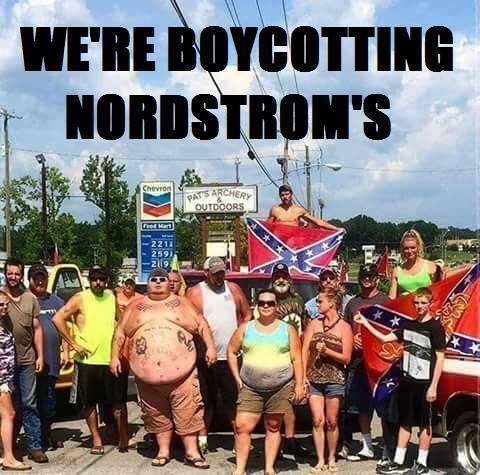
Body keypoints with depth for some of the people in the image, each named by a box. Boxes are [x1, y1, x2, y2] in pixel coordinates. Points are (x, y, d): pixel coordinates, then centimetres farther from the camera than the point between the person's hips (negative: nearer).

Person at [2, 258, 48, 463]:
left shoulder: (31, 298, 6)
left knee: (29, 404, 3)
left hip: (26, 360, 1)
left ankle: (34, 446, 7)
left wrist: (40, 356, 4)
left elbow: (37, 329, 8)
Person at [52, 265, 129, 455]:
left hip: (112, 359, 2)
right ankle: (96, 439, 17)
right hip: (88, 360, -2)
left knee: (119, 401, 4)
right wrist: (73, 344, -11)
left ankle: (123, 438, 13)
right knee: (90, 402, 6)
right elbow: (58, 319, -10)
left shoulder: (113, 297, 8)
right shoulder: (80, 299, -3)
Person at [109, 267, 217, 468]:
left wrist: (210, 347, -4)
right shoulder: (135, 306, 13)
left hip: (181, 372, -1)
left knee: (187, 413, -2)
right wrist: (115, 356, 5)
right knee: (157, 415, 9)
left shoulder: (182, 303, 10)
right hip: (148, 375, 2)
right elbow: (120, 332, 14)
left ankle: (192, 452, 5)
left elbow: (202, 325, 8)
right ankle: (163, 451, 20)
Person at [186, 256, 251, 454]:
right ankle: (202, 437, 17)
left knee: (234, 400, 6)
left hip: (232, 356, 2)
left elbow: (247, 315, 14)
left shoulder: (233, 289, 9)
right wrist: (203, 343, -11)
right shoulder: (195, 292, 0)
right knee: (206, 400, 7)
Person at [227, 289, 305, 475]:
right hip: (250, 388, 1)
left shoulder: (288, 329, 4)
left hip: (281, 387, -1)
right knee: (242, 427, -6)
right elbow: (231, 352, 12)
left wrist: (299, 384, -5)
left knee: (273, 427, 8)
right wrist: (237, 379, 5)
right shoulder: (245, 328, 6)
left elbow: (296, 359, 2)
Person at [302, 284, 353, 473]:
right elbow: (304, 351, 3)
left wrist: (326, 351, -17)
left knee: (331, 421, 6)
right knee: (317, 421, 1)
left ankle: (331, 459, 21)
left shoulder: (344, 328, -2)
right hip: (313, 378, 2)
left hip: (334, 380, -2)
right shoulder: (314, 324, 6)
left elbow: (346, 358, -4)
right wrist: (302, 376, -6)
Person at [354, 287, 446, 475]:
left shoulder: (435, 327, -8)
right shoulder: (408, 325, 10)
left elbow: (440, 358, -10)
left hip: (424, 384, -6)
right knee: (405, 422, 12)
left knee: (425, 424, 4)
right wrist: (365, 323, 6)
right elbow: (385, 338, 13)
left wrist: (433, 387, -14)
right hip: (406, 381, 6)